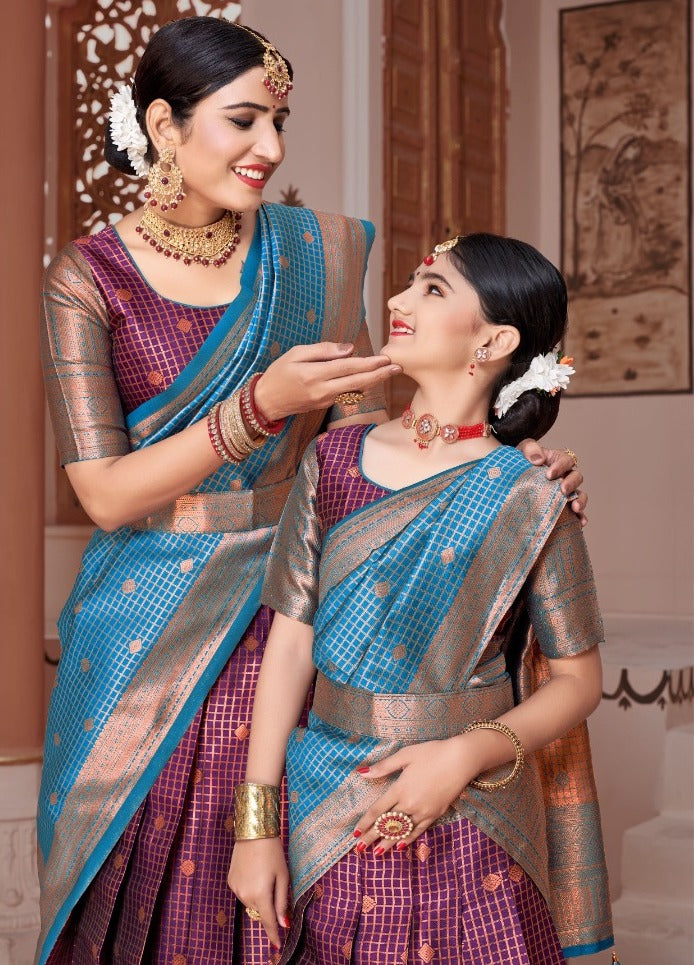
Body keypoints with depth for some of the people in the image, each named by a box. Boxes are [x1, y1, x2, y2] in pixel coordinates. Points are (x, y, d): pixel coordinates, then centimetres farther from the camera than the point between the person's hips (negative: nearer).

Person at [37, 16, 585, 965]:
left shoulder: (315, 252, 4)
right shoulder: (88, 280, -5)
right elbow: (105, 493, -11)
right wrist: (262, 406, -23)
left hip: (284, 620, 2)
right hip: (151, 631, -2)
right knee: (141, 878, 6)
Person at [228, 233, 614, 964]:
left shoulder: (527, 499, -8)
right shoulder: (334, 460, 0)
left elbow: (578, 682, -2)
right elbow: (289, 643, -1)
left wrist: (464, 757, -18)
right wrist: (257, 821, -3)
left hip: (468, 829, -2)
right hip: (328, 817, 2)